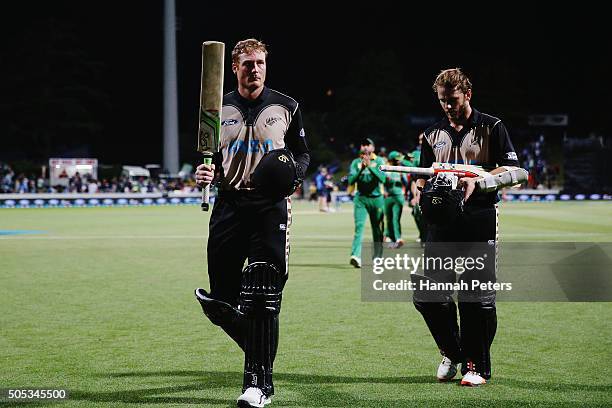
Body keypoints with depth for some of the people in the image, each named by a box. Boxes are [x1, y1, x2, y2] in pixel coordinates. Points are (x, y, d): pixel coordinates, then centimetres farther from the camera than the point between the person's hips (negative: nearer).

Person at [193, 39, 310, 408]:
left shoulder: (286, 107, 6)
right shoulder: (219, 110, 11)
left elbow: (303, 154, 13)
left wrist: (294, 172, -9)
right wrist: (206, 174, -5)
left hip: (271, 206, -3)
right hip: (229, 204, 3)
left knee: (262, 299, -11)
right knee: (219, 301, 1)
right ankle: (261, 350, 27)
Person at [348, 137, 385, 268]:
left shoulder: (379, 161, 3)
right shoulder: (356, 162, 8)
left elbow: (382, 178, -12)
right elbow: (351, 180, -3)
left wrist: (370, 166, -21)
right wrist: (361, 169, -16)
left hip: (376, 198, 0)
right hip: (360, 198, 0)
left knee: (377, 229, 5)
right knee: (359, 226, -15)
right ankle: (356, 256, -28)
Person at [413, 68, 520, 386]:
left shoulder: (491, 128, 5)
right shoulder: (433, 135, 18)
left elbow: (512, 171, -1)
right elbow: (424, 175, 22)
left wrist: (477, 180, -16)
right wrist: (420, 189, -2)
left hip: (479, 220, -4)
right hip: (442, 220, 4)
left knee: (477, 297, -4)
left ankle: (476, 365, 6)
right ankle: (451, 352, 20)